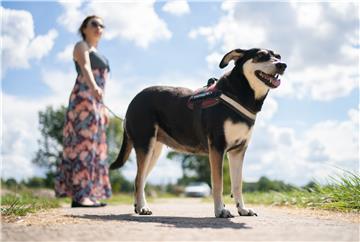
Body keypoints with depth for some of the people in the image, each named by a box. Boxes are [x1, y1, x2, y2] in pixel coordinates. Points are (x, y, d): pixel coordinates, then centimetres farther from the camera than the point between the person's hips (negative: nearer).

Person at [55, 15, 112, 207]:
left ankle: (86, 195, 3)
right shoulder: (81, 46, 2)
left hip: (95, 103, 9)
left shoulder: (98, 55, 29)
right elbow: (85, 69, -19)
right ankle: (78, 196, -21)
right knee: (83, 144, -17)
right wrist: (94, 87, -38)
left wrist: (103, 109, 20)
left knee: (92, 147, 3)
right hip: (83, 99, -9)